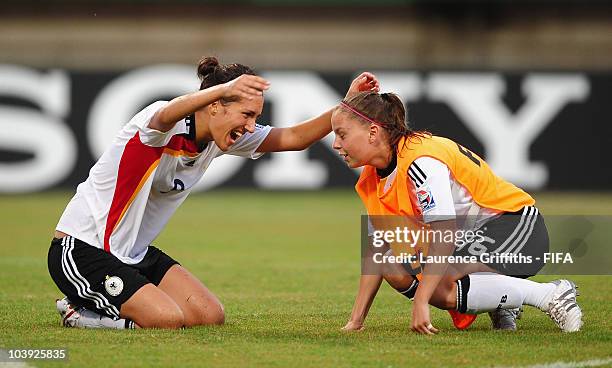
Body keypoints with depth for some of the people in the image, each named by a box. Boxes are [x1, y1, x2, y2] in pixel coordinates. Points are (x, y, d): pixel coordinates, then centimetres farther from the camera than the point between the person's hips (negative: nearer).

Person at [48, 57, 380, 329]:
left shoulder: (222, 138, 0)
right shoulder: (166, 129, -24)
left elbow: (293, 138, 1)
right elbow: (168, 114, -50)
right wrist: (225, 88, -70)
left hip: (134, 253, 9)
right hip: (81, 250, -9)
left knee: (210, 316, -3)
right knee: (170, 319, -25)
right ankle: (79, 312, 1)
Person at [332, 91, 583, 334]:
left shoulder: (420, 161, -24)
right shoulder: (371, 181, 5)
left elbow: (445, 236, -31)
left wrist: (420, 302, -35)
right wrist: (356, 320, 1)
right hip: (470, 237, 9)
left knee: (440, 287, -31)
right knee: (394, 267, -12)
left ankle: (550, 295, -19)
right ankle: (499, 303, -1)